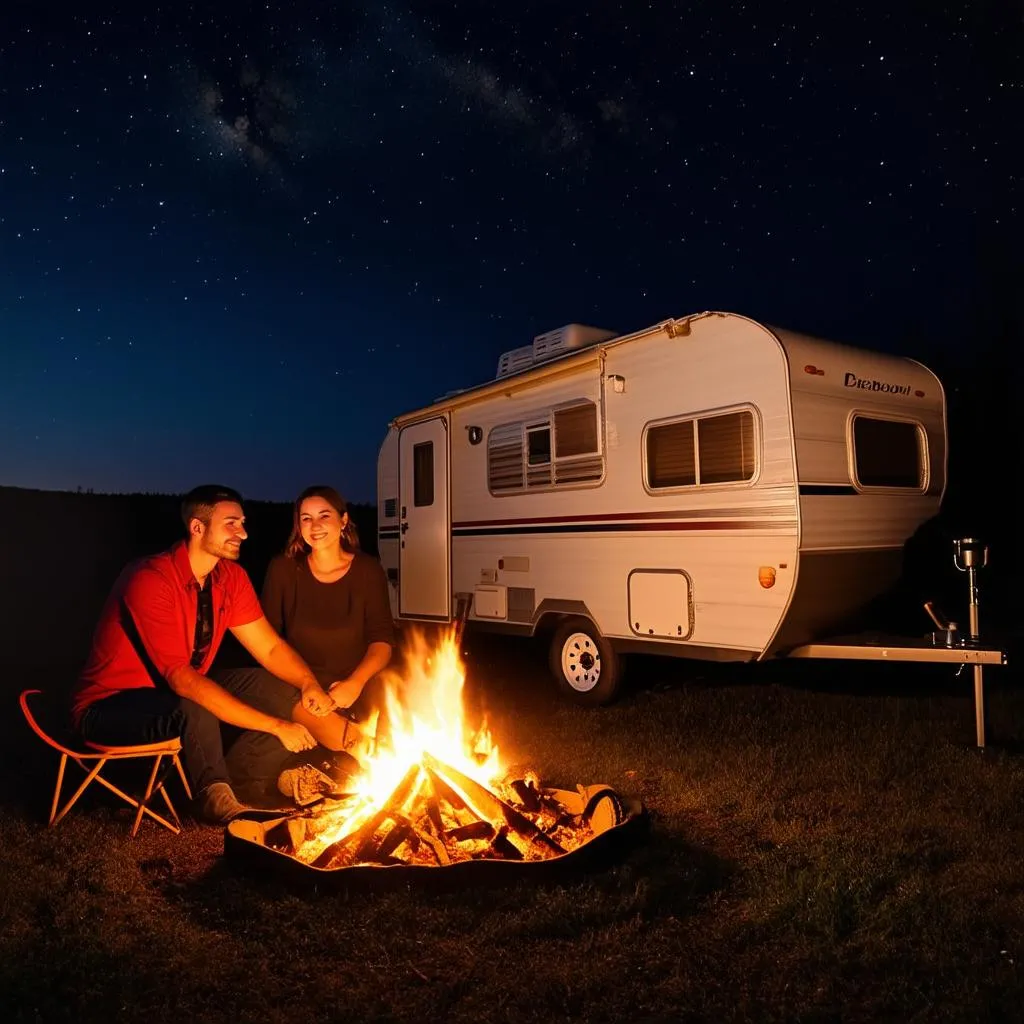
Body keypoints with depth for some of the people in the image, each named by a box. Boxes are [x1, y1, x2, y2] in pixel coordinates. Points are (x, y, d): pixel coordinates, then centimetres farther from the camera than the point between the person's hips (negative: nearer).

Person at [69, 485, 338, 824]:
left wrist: (309, 683, -24)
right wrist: (274, 725, -34)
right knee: (194, 709, -36)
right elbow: (180, 679, -32)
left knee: (284, 695, -9)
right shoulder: (151, 580, -28)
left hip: (179, 694, 7)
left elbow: (270, 648, -1)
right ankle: (217, 797, -11)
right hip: (109, 706, -7)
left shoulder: (231, 576, -5)